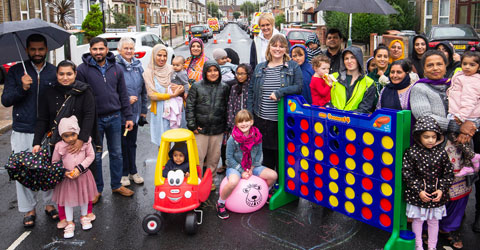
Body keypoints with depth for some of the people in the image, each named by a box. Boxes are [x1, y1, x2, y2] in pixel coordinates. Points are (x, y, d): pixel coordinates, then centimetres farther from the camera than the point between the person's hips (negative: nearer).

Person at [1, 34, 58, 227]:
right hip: (22, 132, 0)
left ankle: (50, 203, 25)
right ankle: (29, 209, 18)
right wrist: (22, 89, -18)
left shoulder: (55, 73, 5)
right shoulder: (16, 71, 3)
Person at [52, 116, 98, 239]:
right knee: (68, 200, 10)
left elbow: (91, 156, -11)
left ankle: (84, 217, 43)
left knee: (84, 197, 19)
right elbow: (55, 162, -3)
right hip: (67, 178, 0)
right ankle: (70, 223, 27)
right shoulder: (59, 146, -14)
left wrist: (79, 169, -20)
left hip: (83, 176, 1)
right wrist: (64, 172, -18)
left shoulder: (85, 142, -16)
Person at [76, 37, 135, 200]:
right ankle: (97, 189, 21)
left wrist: (128, 117, 6)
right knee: (96, 156, 7)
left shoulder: (116, 69, 6)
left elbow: (123, 95, 9)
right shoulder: (83, 69, -5)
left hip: (114, 117, 3)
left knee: (116, 153, 12)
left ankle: (116, 185, 26)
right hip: (94, 119, -3)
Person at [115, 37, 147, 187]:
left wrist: (143, 110, 13)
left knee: (132, 143, 16)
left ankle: (133, 171, 28)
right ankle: (124, 174, 21)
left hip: (135, 112, 5)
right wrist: (126, 100, -16)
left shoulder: (138, 66, 9)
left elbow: (143, 90, 14)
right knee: (122, 144, 7)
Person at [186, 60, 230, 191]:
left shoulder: (224, 87, 6)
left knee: (214, 156, 11)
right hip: (200, 128, -2)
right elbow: (189, 106, 0)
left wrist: (226, 126, 7)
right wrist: (192, 125, -6)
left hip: (218, 130, 2)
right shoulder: (197, 86, 0)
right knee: (198, 156, 2)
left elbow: (227, 108, 9)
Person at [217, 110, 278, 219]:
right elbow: (229, 158, -13)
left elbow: (259, 153, 4)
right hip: (234, 167, -4)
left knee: (273, 175, -9)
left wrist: (252, 168, -7)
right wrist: (242, 171, -16)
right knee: (233, 182, -38)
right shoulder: (233, 139, -18)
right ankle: (220, 204, -11)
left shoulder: (257, 136, -6)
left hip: (252, 167, 5)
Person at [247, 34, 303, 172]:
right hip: (262, 119, 3)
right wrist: (249, 114, 4)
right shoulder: (260, 68, 11)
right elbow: (251, 91, 12)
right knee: (266, 152, 12)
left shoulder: (293, 67, 3)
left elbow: (299, 87, -7)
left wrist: (280, 92, -19)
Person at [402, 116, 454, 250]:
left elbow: (448, 173, 0)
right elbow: (407, 174, -11)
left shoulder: (441, 152, -7)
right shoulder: (411, 152, -13)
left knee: (433, 221, 16)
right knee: (417, 220, 14)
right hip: (417, 196, -1)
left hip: (436, 195, 2)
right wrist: (419, 190, -15)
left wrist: (441, 189, -10)